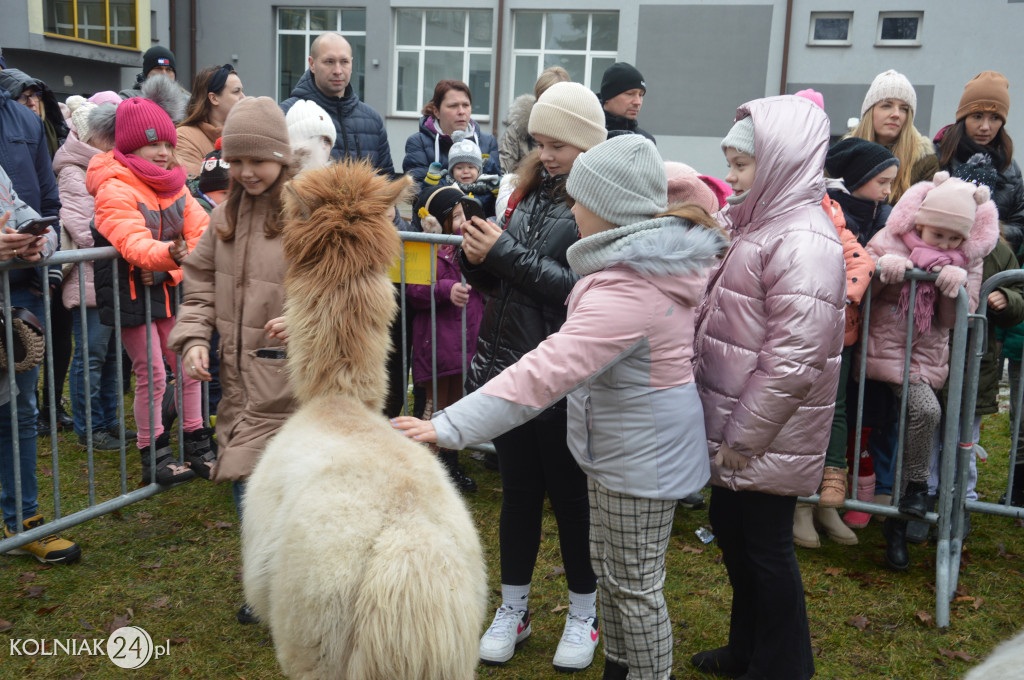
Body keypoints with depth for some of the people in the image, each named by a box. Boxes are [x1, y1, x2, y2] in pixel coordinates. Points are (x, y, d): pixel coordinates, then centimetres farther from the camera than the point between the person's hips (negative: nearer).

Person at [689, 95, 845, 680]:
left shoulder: (803, 242, -21)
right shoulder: (753, 222, 10)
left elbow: (793, 360, -24)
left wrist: (744, 434, -18)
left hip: (770, 434, -9)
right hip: (736, 420, 9)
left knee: (765, 544, 5)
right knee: (730, 527, 20)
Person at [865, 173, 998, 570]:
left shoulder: (970, 259, 4)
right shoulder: (889, 243, -6)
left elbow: (953, 320, -1)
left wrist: (956, 287, -21)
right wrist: (882, 270, -23)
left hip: (929, 355, 4)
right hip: (886, 347, -4)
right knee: (926, 410, -27)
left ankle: (899, 522, 19)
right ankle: (916, 489, -5)